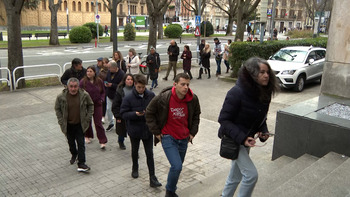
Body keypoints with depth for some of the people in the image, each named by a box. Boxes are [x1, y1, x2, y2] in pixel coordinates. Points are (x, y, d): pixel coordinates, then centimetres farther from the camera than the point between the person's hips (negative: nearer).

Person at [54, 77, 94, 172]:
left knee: (81, 143, -3)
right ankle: (74, 154, 47)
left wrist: (88, 118, -2)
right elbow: (57, 109, 2)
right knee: (71, 142, 18)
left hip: (80, 124, -1)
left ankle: (81, 164, 1)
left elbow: (90, 105, 5)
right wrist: (61, 121, -5)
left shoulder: (84, 95, -11)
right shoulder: (61, 97, -12)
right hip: (68, 125, 1)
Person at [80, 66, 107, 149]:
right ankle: (87, 136, 40)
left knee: (98, 123, -2)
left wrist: (101, 99, -6)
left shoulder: (99, 81, -3)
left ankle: (102, 141, 1)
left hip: (97, 105, 0)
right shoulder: (83, 82, -9)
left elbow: (103, 92, 9)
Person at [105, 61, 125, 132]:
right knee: (108, 109, 9)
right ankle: (111, 123, 26)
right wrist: (106, 83, -2)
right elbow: (106, 79, 19)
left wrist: (112, 85, -26)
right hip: (109, 94, 6)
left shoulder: (121, 74, -20)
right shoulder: (109, 72, 2)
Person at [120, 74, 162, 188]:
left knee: (149, 153, 3)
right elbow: (123, 114, -11)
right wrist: (135, 114, -26)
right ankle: (135, 168, 47)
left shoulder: (151, 95, -6)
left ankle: (152, 178, 8)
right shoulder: (128, 98, -13)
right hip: (134, 129, 0)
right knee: (135, 151, 21)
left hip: (148, 129, 1)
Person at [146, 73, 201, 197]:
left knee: (177, 166, 17)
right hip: (168, 137, -4)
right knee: (177, 166, -15)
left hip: (184, 138, 5)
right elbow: (149, 113, -5)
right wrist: (156, 131, -6)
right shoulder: (163, 98, -19)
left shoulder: (193, 99, -8)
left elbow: (196, 115, 13)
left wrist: (193, 132, 7)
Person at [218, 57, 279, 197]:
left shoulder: (264, 93, -4)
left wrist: (264, 132, -8)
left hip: (246, 139, 8)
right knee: (251, 174, -12)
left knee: (236, 175, 21)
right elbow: (224, 120, -23)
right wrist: (241, 138, -31)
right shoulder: (237, 93, -27)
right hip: (232, 139, -7)